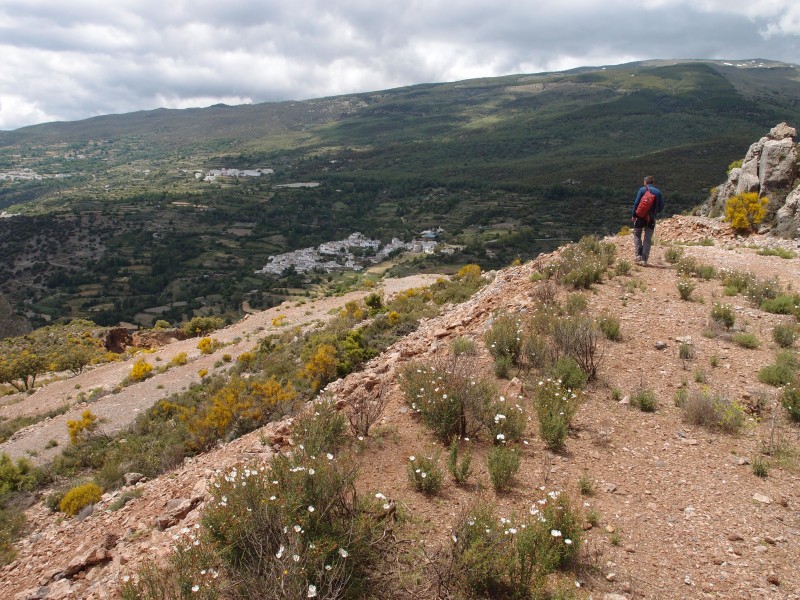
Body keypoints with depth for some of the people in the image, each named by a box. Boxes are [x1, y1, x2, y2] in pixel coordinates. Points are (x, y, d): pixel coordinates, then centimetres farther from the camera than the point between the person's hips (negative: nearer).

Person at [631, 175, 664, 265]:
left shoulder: (642, 190, -3)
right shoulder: (658, 192, 6)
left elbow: (636, 203, -10)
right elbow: (661, 207, 4)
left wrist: (633, 215, -2)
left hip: (641, 217, -2)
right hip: (651, 218, 2)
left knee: (637, 235, 13)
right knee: (648, 239, 5)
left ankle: (639, 255, -1)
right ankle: (644, 260, 1)